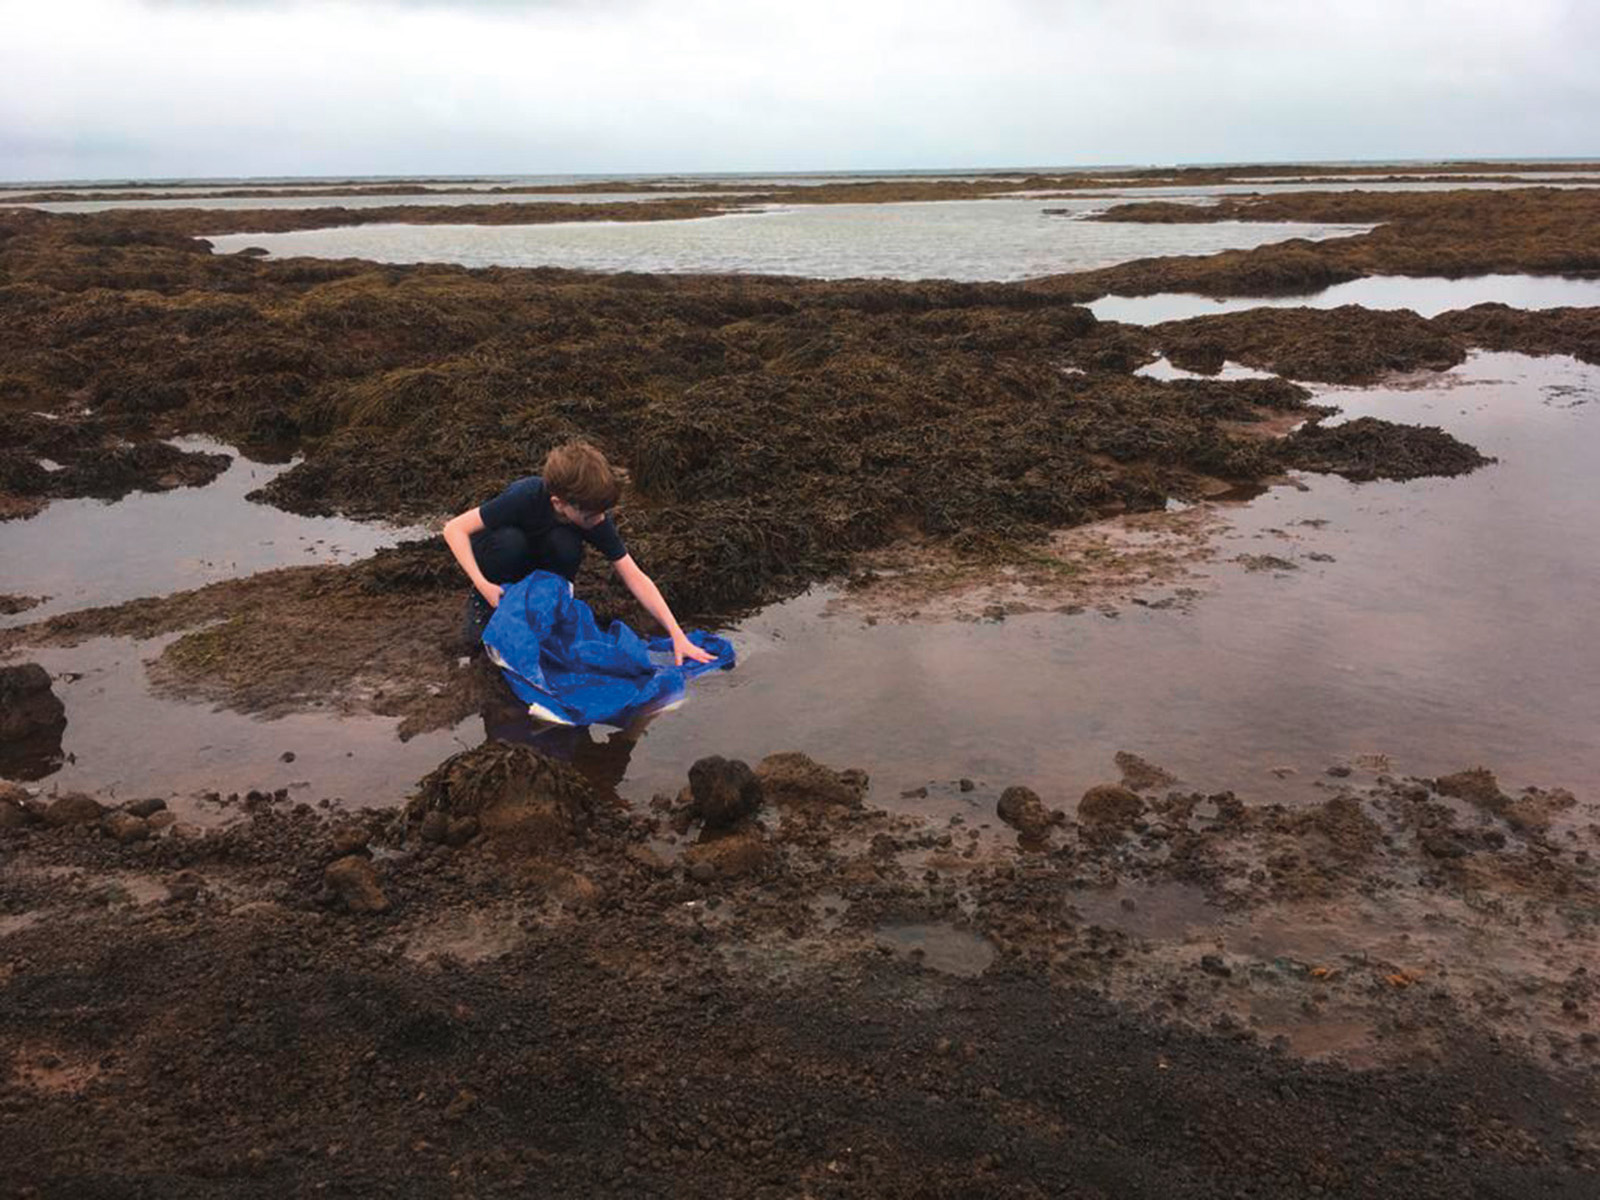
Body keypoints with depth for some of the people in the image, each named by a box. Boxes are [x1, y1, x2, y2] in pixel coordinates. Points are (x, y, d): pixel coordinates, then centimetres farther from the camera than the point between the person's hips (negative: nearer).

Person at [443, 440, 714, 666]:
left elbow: (635, 577, -24)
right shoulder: (526, 497, -36)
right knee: (509, 541, -39)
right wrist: (483, 585, -39)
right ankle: (481, 603, -10)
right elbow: (454, 528, -29)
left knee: (566, 545, -33)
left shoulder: (596, 518, -26)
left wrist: (677, 635, -31)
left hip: (539, 563, 2)